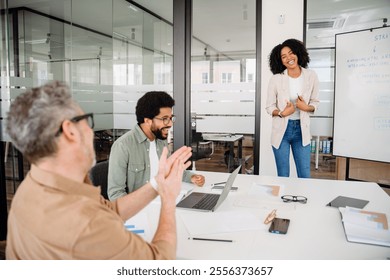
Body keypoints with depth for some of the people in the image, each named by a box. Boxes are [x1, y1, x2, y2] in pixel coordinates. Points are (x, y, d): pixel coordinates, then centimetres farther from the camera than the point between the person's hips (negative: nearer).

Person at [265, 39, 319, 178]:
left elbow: (315, 103, 8)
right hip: (281, 130, -1)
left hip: (301, 130, 2)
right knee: (283, 176, 8)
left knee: (305, 176, 7)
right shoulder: (276, 79, -7)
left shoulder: (311, 76, -1)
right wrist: (282, 113, -20)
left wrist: (306, 107, -14)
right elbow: (269, 107, 0)